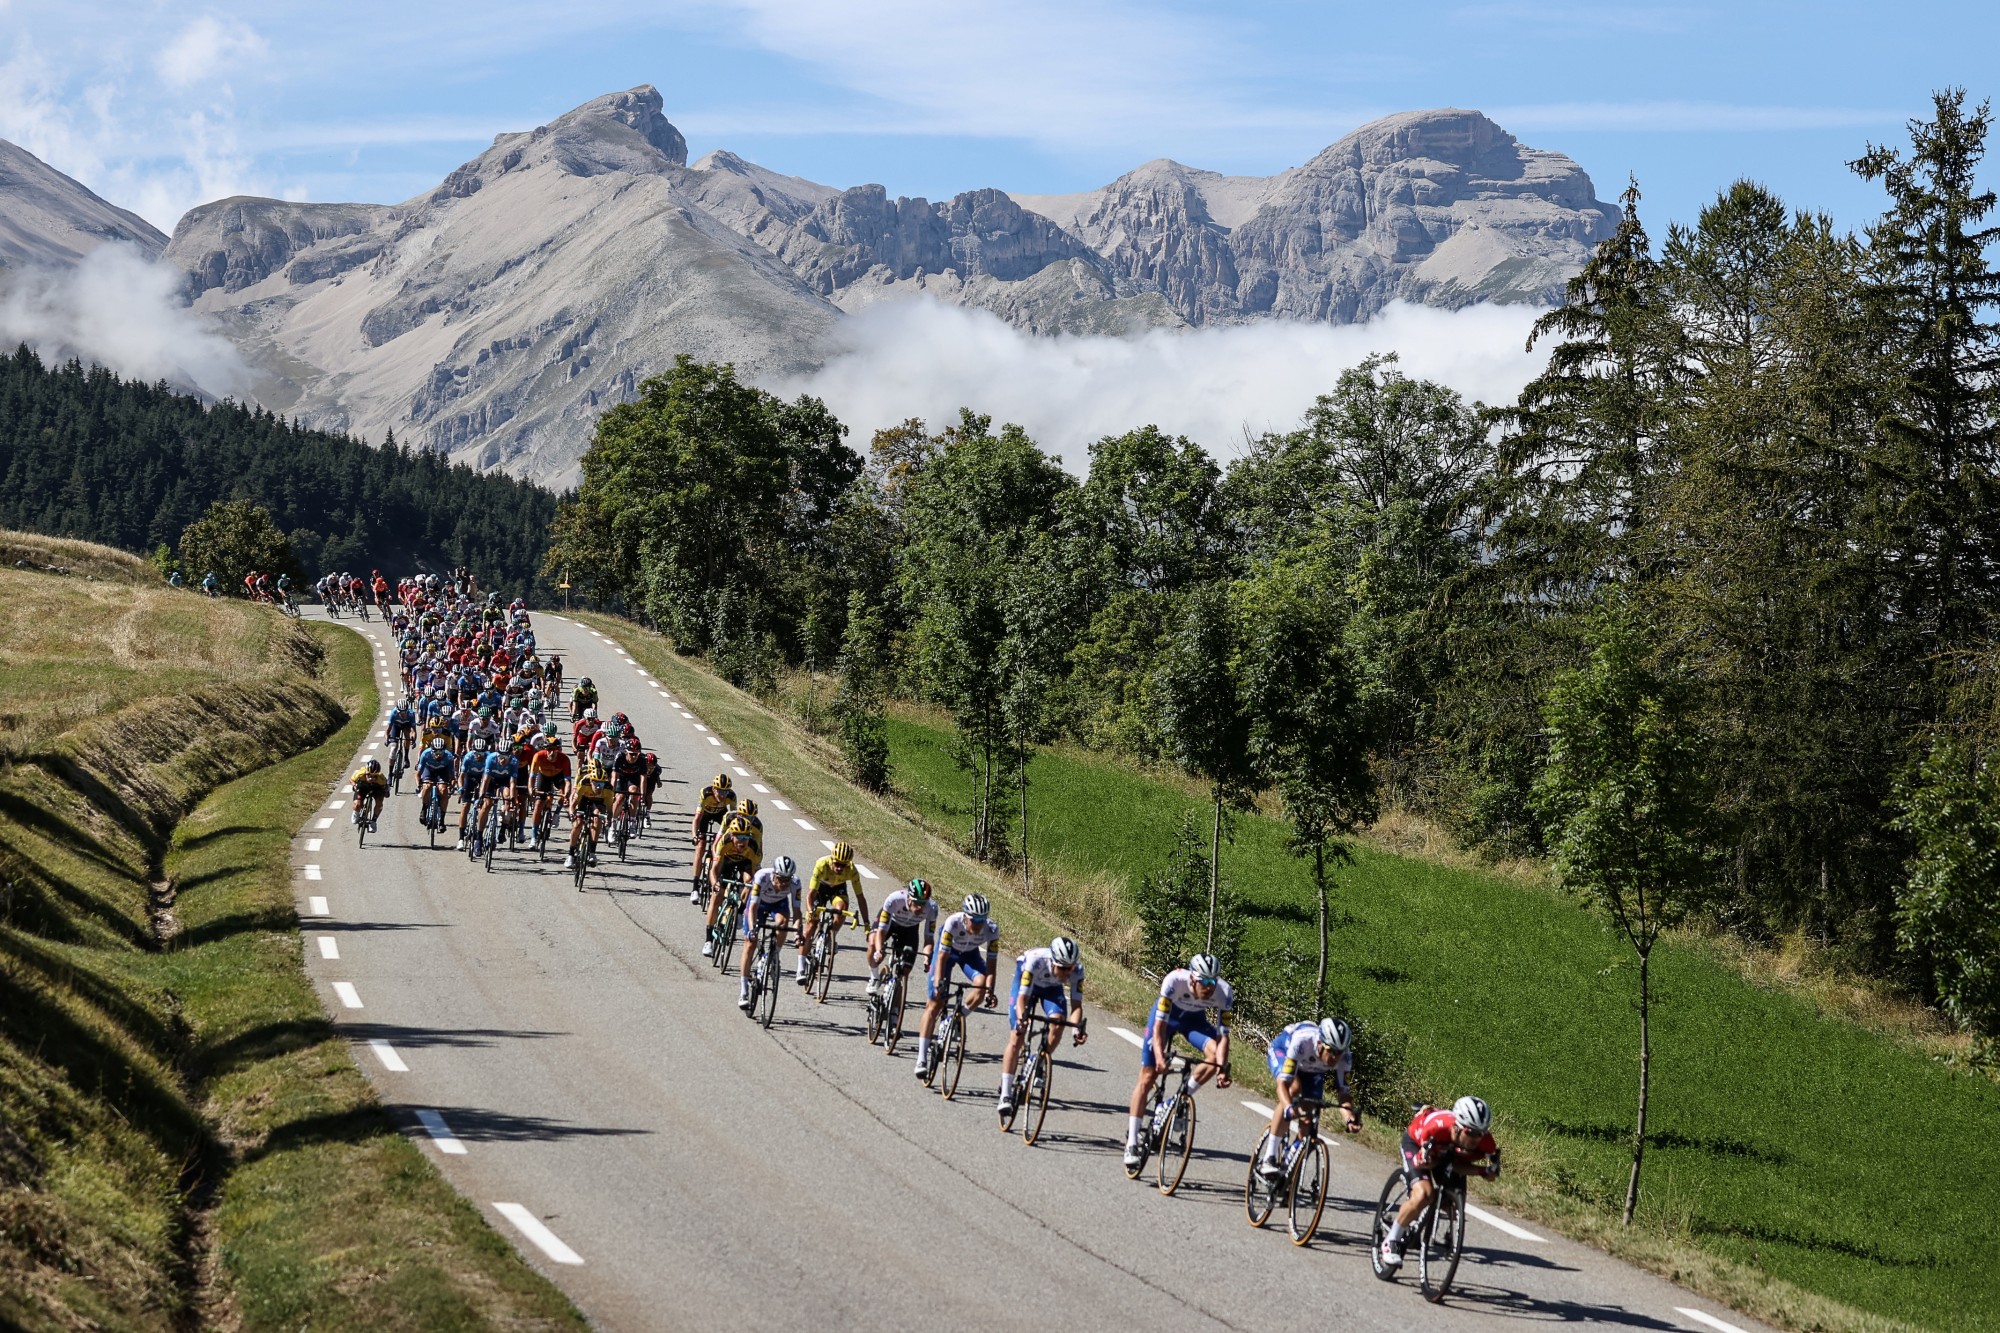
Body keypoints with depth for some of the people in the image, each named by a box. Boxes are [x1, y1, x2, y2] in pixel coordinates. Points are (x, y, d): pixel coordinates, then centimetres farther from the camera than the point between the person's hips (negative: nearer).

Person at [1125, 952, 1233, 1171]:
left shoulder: (1224, 993, -31)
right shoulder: (1174, 981, -37)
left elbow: (1223, 1035, -27)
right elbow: (1159, 1025, -34)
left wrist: (1222, 1069, -40)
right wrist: (1159, 1057, -47)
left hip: (1195, 1019, 2)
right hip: (1167, 1014, -2)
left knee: (1215, 1053, -29)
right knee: (1147, 1077, -7)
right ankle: (1131, 1143, 0)